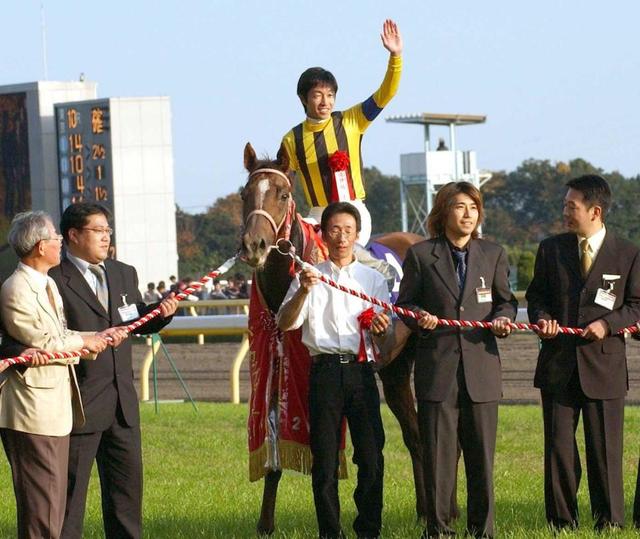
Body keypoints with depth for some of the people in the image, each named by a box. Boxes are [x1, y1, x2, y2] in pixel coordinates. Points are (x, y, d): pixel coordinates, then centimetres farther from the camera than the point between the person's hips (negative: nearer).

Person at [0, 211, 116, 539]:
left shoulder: (48, 284, 15)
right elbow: (44, 344, -17)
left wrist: (97, 338, -2)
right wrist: (84, 341, -3)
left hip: (57, 407, 10)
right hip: (34, 411, -10)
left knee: (55, 501, 13)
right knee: (41, 502, -7)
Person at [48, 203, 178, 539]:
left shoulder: (125, 274, 13)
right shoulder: (54, 281, -11)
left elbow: (140, 324, 19)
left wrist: (161, 312, -1)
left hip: (123, 401, 7)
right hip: (79, 403, -7)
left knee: (127, 484, 15)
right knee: (70, 488, 1)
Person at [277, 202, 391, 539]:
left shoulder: (373, 279, 13)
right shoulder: (309, 278, 9)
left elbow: (384, 335, 10)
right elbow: (285, 324, -3)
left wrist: (381, 329, -14)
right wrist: (303, 292, -19)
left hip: (361, 371, 1)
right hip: (324, 372, -1)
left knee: (371, 456, -5)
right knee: (324, 459, 0)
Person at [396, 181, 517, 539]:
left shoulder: (494, 254, 11)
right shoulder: (420, 255, 4)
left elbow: (505, 300, 16)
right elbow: (406, 303, 8)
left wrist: (503, 319, -5)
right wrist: (420, 318, -13)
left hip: (482, 365, 2)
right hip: (437, 368, -2)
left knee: (482, 453, 4)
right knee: (438, 454, 0)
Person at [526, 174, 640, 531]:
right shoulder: (551, 249, 8)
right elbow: (537, 294, 15)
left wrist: (608, 323, -13)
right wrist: (542, 316, -6)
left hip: (604, 365, -2)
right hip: (558, 365, 2)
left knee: (606, 450, 2)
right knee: (558, 447, 4)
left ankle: (609, 523, 11)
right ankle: (562, 523, 12)